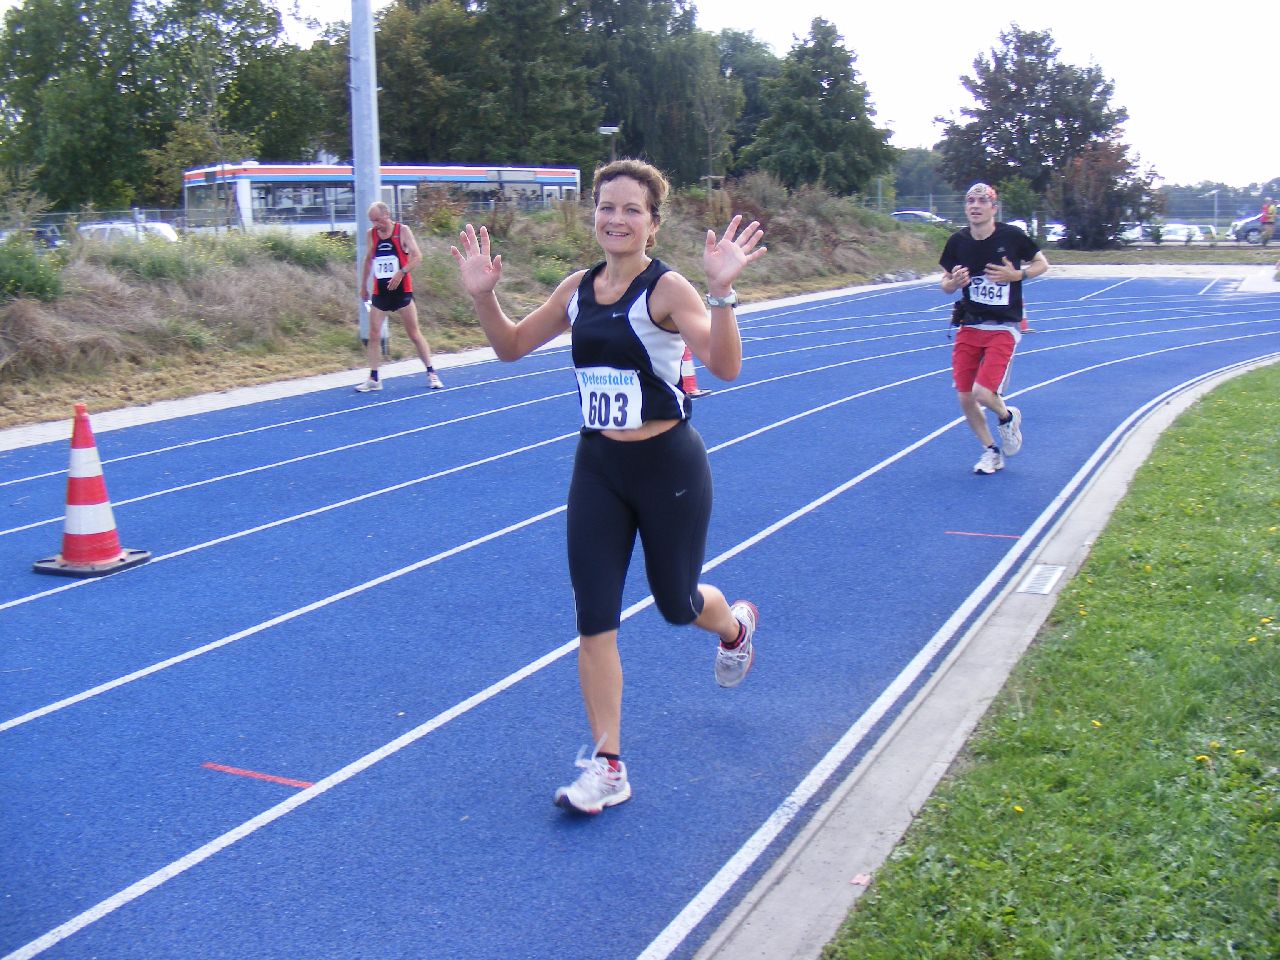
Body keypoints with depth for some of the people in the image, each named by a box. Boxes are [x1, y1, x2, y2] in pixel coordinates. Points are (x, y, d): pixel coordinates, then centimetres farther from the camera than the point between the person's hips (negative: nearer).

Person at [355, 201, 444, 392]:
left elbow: (417, 256, -12)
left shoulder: (402, 231, -6)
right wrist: (363, 285, 19)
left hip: (401, 290, -4)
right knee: (374, 335, -2)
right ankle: (373, 379, 5)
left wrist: (401, 273, -25)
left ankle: (431, 373, 12)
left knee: (414, 333, 2)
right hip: (380, 291, 4)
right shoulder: (371, 234, 6)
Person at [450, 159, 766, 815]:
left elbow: (725, 366, -29)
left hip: (668, 466, -4)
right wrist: (482, 295, -3)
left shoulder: (667, 289, -15)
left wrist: (720, 293, -43)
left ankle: (736, 626, 53)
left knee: (676, 603, 15)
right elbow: (511, 346, 13)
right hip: (597, 466, 5)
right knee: (594, 619, 1)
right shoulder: (577, 289, 2)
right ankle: (607, 767, 12)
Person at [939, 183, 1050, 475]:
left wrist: (1017, 275, -14)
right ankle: (991, 451, 25)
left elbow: (1042, 263, 5)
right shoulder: (957, 241, 0)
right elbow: (946, 284, 10)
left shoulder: (1011, 236, -9)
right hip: (969, 327, 4)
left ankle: (1007, 417, 20)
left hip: (1003, 328, -4)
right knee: (965, 397, 2)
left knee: (983, 393, -17)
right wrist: (954, 282, -14)